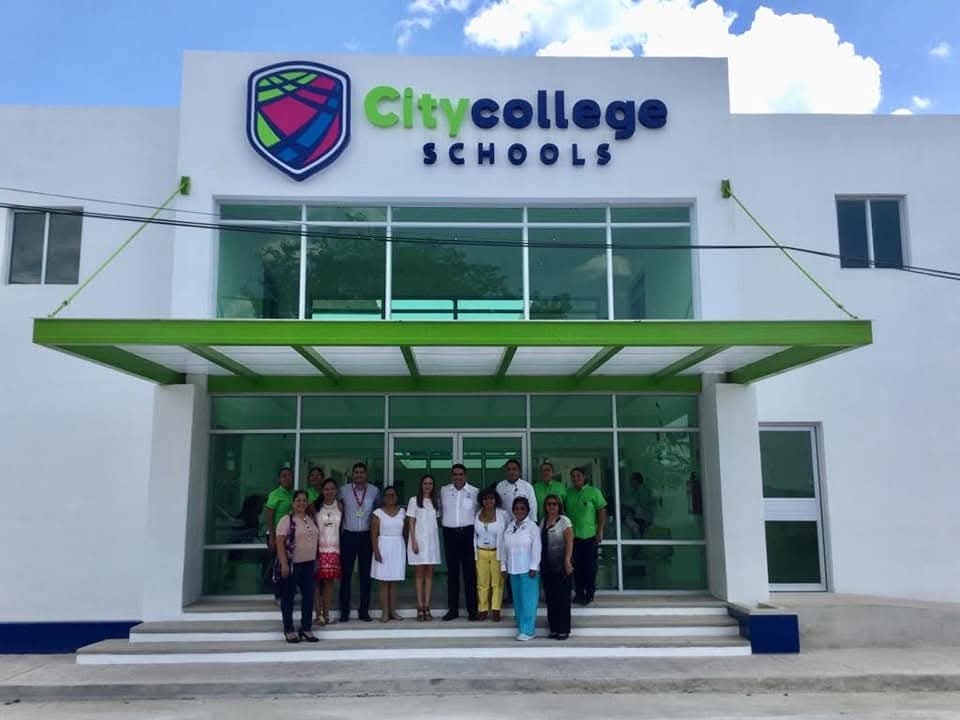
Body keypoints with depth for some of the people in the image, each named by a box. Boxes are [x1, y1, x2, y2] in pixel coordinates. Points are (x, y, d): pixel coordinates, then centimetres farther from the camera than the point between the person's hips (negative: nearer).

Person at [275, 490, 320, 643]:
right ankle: (288, 630, 14)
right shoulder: (286, 520, -10)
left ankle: (306, 628, 16)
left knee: (309, 596, 6)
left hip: (308, 564, 6)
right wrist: (284, 563, -21)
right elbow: (280, 543, -15)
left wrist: (316, 560, 16)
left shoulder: (311, 519, 10)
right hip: (291, 564, -6)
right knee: (288, 597, 4)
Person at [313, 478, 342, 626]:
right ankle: (319, 614, 4)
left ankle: (326, 613, 13)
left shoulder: (339, 506, 6)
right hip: (318, 547, -2)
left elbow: (343, 525, 10)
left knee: (329, 580, 3)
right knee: (317, 580, -3)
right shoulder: (316, 506, -1)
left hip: (333, 548, 2)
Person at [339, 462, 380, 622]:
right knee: (346, 574, 1)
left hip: (366, 536, 1)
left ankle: (364, 610, 14)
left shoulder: (374, 491, 2)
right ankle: (344, 611, 9)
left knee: (365, 574, 6)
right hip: (348, 536, -1)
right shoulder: (343, 490, -2)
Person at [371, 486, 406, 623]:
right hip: (383, 547, -3)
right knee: (384, 582, -1)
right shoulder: (378, 513, -2)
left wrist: (405, 550, 4)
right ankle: (385, 612, 2)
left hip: (398, 548, 3)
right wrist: (376, 551, -13)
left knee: (394, 582, 7)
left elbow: (404, 531, 8)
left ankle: (393, 611, 12)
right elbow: (374, 534, -5)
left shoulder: (402, 512, 7)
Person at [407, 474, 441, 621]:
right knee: (419, 573, -2)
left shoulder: (435, 502, 11)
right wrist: (414, 541, -11)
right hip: (419, 540, -3)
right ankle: (420, 608, -1)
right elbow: (411, 523, -3)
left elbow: (436, 522, 12)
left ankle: (427, 607, 3)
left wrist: (437, 540, 4)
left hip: (432, 541, 4)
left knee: (429, 573, 2)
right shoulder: (414, 501, 0)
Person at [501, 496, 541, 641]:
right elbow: (504, 548, 13)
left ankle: (528, 630, -2)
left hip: (527, 569, -6)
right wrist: (503, 565, 10)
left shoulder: (532, 526, -7)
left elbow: (536, 548, -11)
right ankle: (521, 626, 22)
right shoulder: (509, 527, 10)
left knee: (528, 599, -5)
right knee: (517, 599, 11)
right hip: (513, 569, 6)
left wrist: (533, 567, -14)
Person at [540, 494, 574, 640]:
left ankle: (563, 629, 7)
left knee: (562, 597, -1)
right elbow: (540, 542, 11)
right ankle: (554, 628, 17)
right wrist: (539, 563, 9)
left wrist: (567, 561, -20)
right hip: (546, 565, 5)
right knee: (550, 597, 8)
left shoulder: (564, 521, -6)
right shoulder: (543, 521, 10)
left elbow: (569, 543, -12)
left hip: (560, 564, -5)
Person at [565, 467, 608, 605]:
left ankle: (589, 594, 13)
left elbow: (602, 511, -4)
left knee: (590, 565, 2)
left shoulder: (593, 492, -3)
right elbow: (564, 511, 12)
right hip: (573, 535, 4)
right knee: (577, 566, 9)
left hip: (589, 535, -3)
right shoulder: (568, 493, 8)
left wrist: (600, 531, -10)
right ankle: (579, 593, 18)